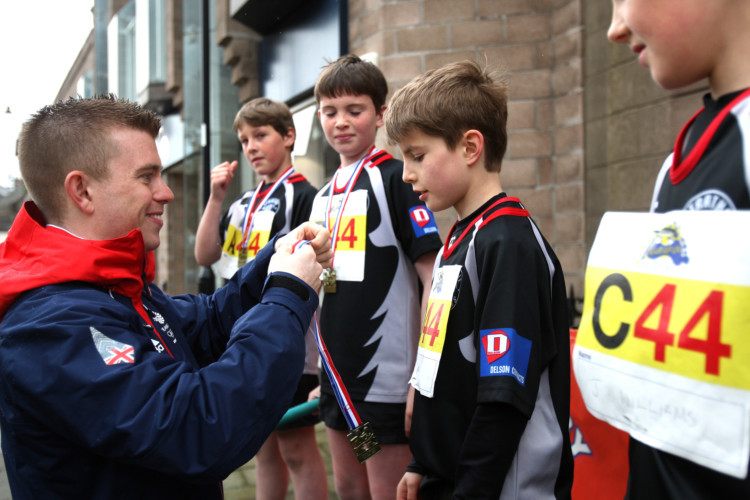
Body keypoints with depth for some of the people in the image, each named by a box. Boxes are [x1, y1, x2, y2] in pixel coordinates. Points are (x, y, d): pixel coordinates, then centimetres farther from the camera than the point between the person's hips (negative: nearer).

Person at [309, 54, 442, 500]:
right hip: (338, 376, 7)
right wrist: (324, 370, 18)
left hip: (386, 375, -7)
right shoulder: (324, 195, 12)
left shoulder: (395, 179, -10)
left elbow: (434, 279, -15)